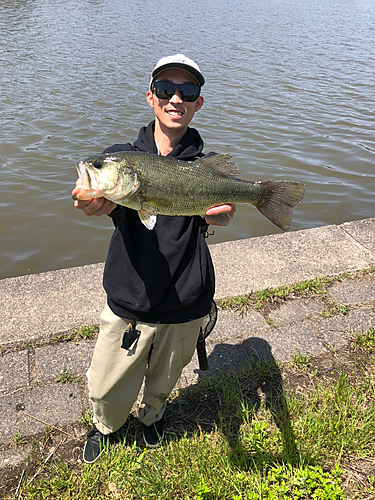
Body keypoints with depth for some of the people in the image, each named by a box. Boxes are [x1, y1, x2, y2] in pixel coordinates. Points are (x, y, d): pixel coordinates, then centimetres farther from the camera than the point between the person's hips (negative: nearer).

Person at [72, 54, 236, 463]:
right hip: (127, 303, 0)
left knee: (163, 381, 23)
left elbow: (220, 209, -24)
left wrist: (221, 212, -49)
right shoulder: (121, 156, -5)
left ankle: (153, 415, 59)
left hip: (184, 305, 1)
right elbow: (109, 200, -24)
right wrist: (97, 202, -49)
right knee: (106, 391, 13)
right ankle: (106, 427, 50)